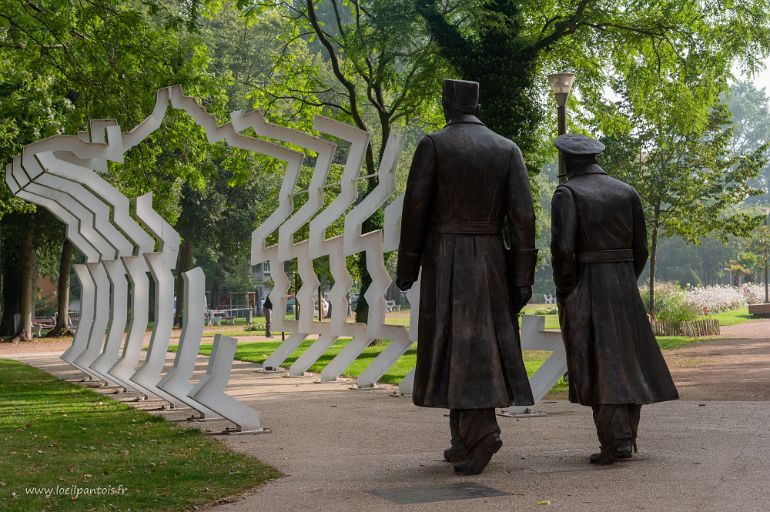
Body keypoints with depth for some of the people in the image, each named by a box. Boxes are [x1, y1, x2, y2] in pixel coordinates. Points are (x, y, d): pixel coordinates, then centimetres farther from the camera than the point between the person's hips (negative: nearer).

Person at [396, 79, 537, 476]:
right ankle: (465, 439, 12)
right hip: (490, 260, 4)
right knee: (482, 344, 10)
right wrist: (523, 277, -1)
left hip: (444, 259, -3)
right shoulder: (507, 149, 6)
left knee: (457, 346, -4)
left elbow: (415, 209, -7)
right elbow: (522, 215, -2)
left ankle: (481, 431, -20)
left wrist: (406, 267, 1)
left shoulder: (433, 145, -3)